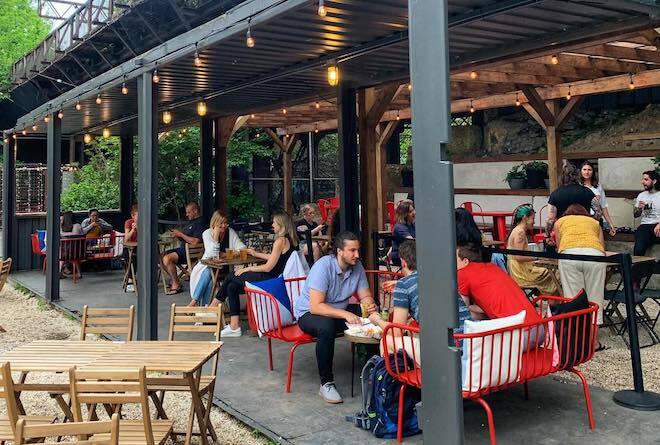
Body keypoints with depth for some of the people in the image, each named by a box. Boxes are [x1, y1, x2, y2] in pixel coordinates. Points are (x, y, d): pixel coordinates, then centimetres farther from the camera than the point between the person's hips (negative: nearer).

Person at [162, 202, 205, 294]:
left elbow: (195, 241, -24)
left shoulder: (200, 223, -13)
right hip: (183, 248, 11)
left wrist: (181, 234, -15)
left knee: (167, 259, -23)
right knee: (163, 255, 4)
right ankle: (173, 280, 6)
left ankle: (176, 285, -14)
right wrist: (177, 234, 3)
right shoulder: (191, 222, 20)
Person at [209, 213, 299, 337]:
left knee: (230, 277, 2)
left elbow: (268, 267, -17)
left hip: (271, 279, -9)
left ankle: (213, 306, 19)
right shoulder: (288, 239, 12)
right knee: (232, 287, 8)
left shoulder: (281, 240, -17)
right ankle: (234, 326, 7)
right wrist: (256, 254, 33)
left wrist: (247, 269, -5)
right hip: (274, 277, 9)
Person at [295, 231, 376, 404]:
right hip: (309, 313, -6)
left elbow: (365, 297, -1)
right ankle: (326, 383, -23)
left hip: (339, 311, 6)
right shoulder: (323, 266, -26)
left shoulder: (357, 266, -7)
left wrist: (371, 306, -25)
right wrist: (345, 314, -43)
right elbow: (316, 306, -31)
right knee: (326, 326, -38)